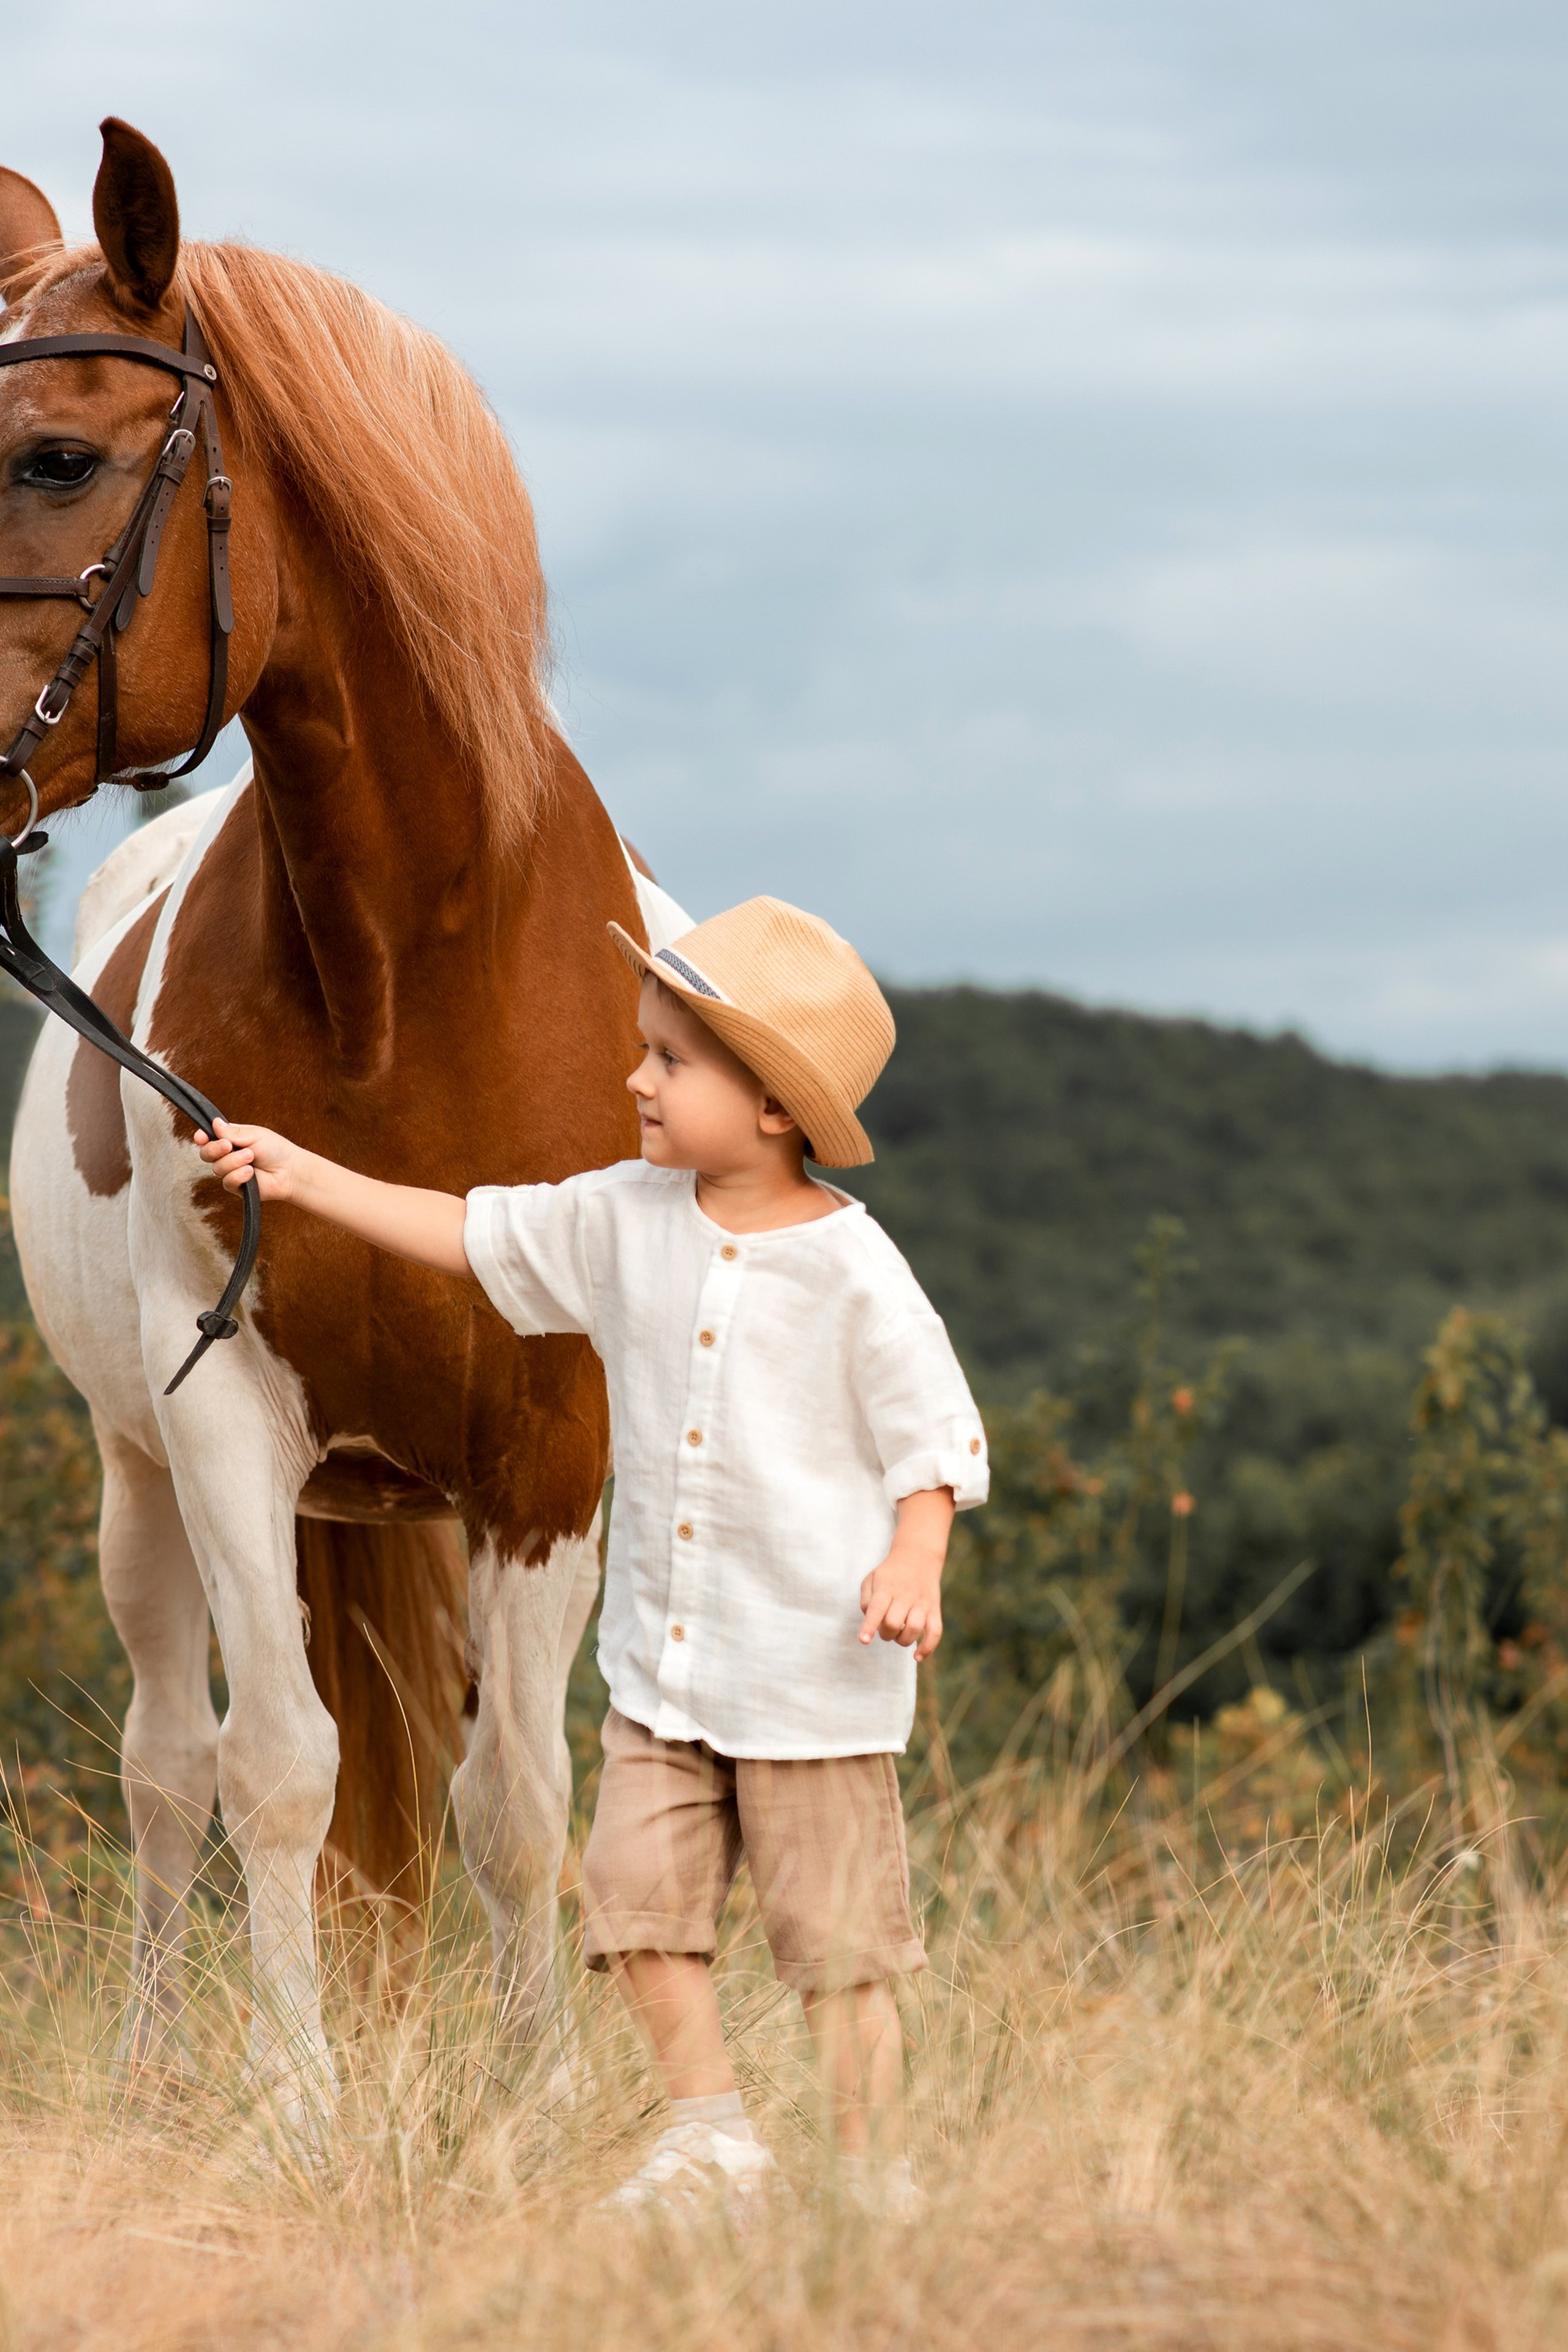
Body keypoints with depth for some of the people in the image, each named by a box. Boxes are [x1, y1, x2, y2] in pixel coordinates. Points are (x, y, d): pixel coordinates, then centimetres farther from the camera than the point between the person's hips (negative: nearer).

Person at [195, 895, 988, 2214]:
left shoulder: (852, 1272, -12)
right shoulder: (627, 1221, 3)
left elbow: (937, 1438, -7)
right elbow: (475, 1236, 13)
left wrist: (914, 1563, -23)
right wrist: (306, 1178, 12)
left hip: (814, 1672, -6)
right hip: (661, 1659, 6)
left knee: (835, 1937, 0)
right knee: (636, 1893, 0)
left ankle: (875, 2181, 11)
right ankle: (710, 2133, 14)